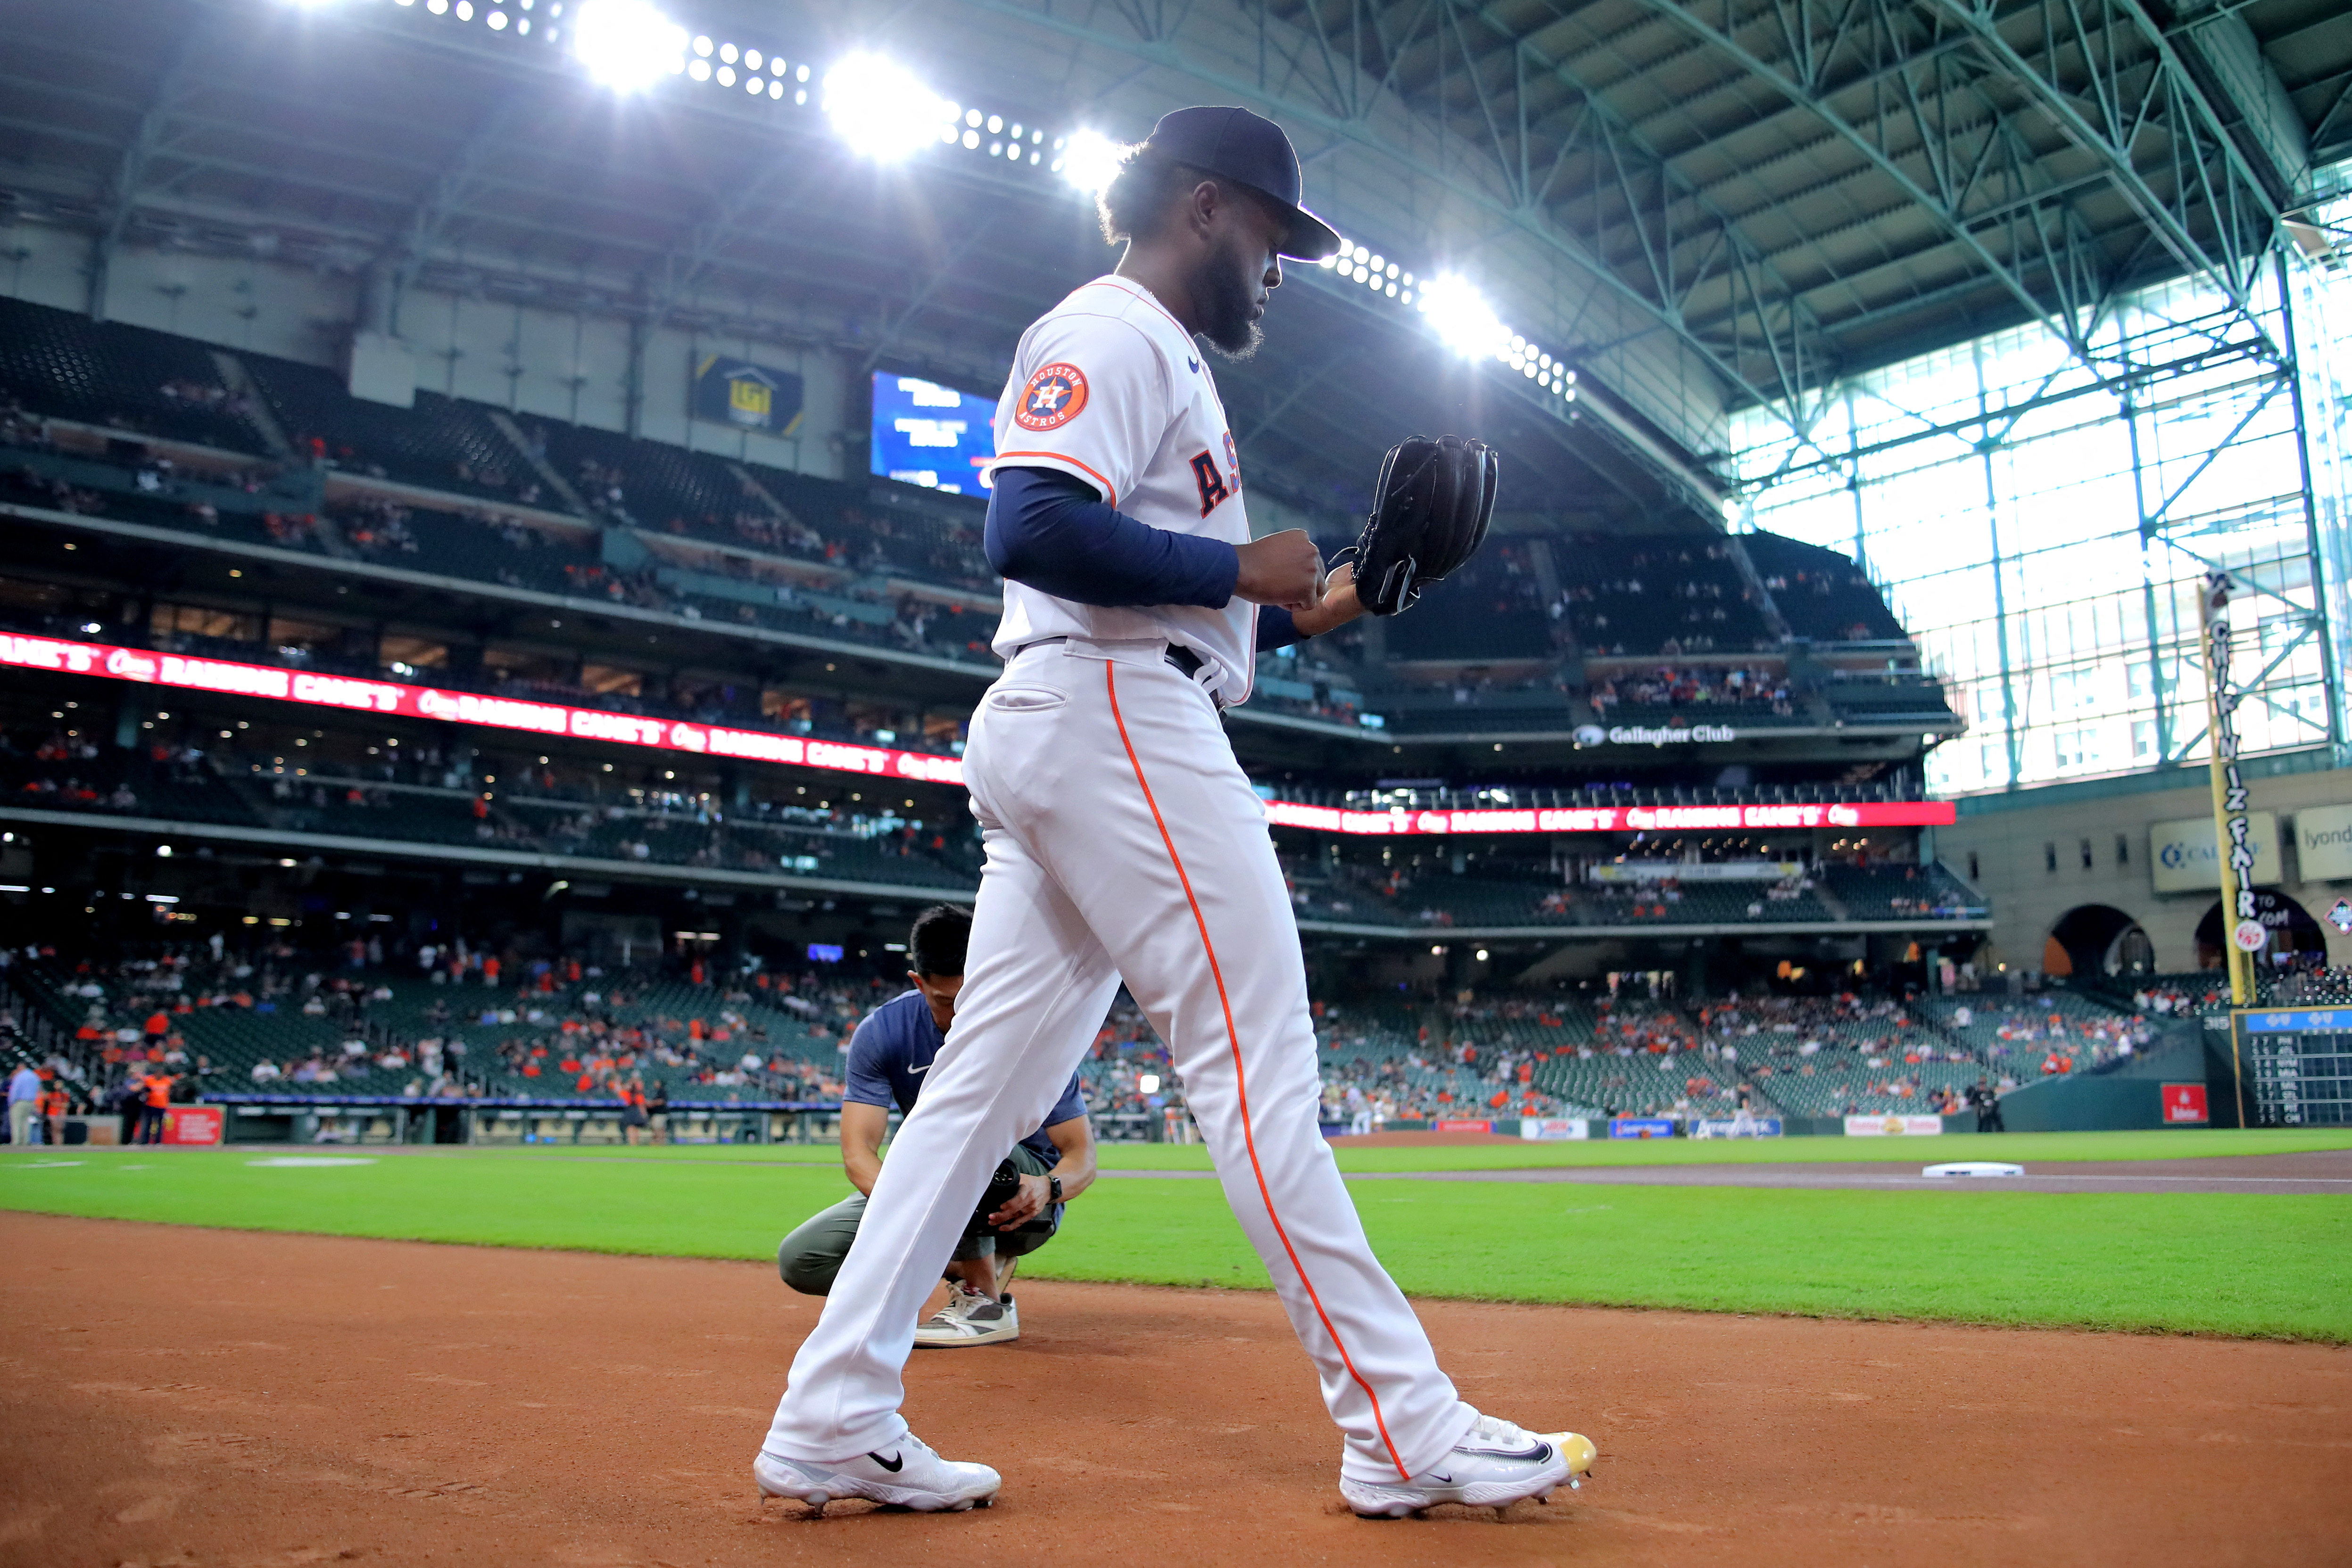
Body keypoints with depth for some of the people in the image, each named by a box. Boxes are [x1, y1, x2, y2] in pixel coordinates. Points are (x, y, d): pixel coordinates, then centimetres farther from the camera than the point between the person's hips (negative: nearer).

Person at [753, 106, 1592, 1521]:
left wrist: (1297, 613, 18)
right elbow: (1034, 531, -21)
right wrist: (1241, 567, -12)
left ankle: (834, 1420, 8)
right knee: (1261, 1069, -9)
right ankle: (1405, 1430, -3)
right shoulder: (1112, 328, -4)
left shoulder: (1165, 360, 29)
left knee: (990, 1079, 6)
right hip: (1114, 722, -11)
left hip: (1058, 741, 11)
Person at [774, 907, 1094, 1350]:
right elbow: (858, 1150, -20)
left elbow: (1082, 1154, -17)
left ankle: (986, 1299, -27)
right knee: (800, 1260, -15)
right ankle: (966, 1260, 0)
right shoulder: (882, 1032, -13)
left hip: (1018, 1206, -3)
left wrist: (1049, 1188, -41)